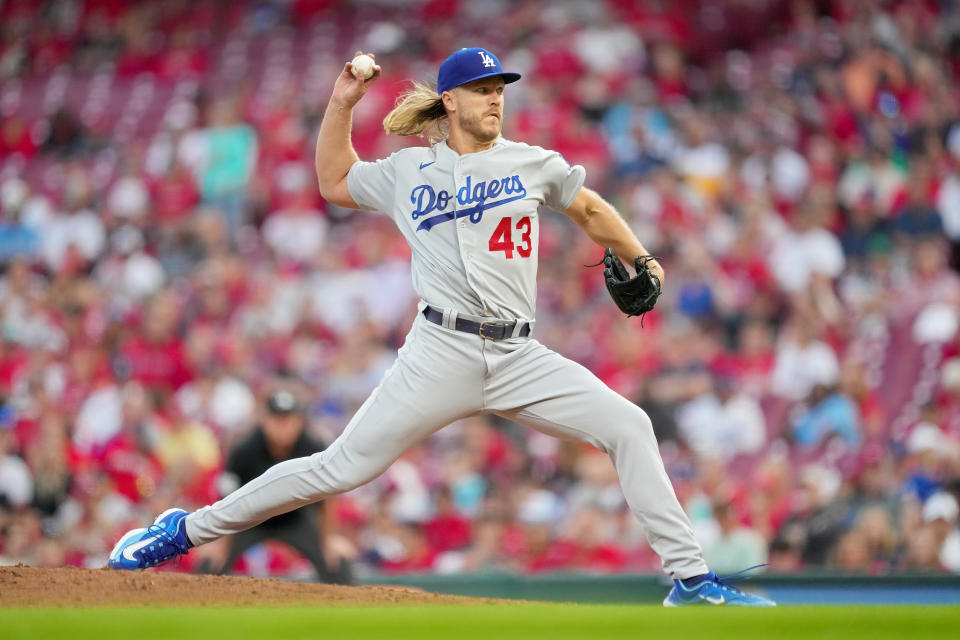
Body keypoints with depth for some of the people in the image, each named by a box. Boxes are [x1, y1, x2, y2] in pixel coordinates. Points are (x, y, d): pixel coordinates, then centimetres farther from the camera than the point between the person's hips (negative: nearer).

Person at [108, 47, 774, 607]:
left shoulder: (533, 164, 10)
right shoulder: (407, 172, 10)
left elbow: (589, 208, 25)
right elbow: (334, 182, 23)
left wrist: (640, 261, 18)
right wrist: (342, 103, 15)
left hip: (520, 357, 2)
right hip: (442, 354, -2)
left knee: (629, 426, -12)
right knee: (344, 466, -8)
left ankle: (689, 578, -7)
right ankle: (188, 529, 2)